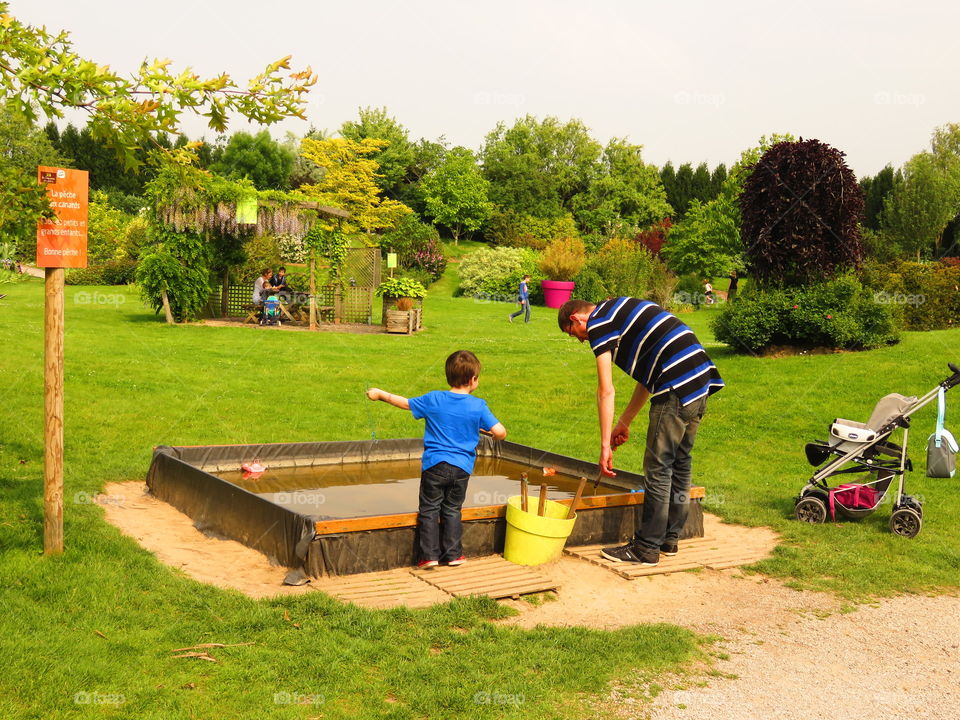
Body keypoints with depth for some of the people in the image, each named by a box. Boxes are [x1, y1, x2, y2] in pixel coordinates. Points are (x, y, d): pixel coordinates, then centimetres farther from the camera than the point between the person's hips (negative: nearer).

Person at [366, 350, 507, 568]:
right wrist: (489, 432, 12)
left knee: (429, 510, 10)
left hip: (434, 465, 0)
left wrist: (380, 394, 21)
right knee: (452, 510, 15)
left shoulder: (434, 399, -5)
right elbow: (500, 432, -13)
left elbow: (405, 403, 6)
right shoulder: (478, 406, -8)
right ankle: (453, 554, 19)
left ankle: (429, 555, 9)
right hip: (461, 468, 1)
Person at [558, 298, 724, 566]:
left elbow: (606, 391, -7)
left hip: (677, 388, -10)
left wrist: (605, 445, -5)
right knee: (680, 463, 17)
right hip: (702, 381, 10)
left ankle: (647, 549, 6)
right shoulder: (622, 309, 26)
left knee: (658, 469, -2)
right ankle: (669, 538, 28)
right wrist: (623, 423, 28)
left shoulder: (598, 322, -2)